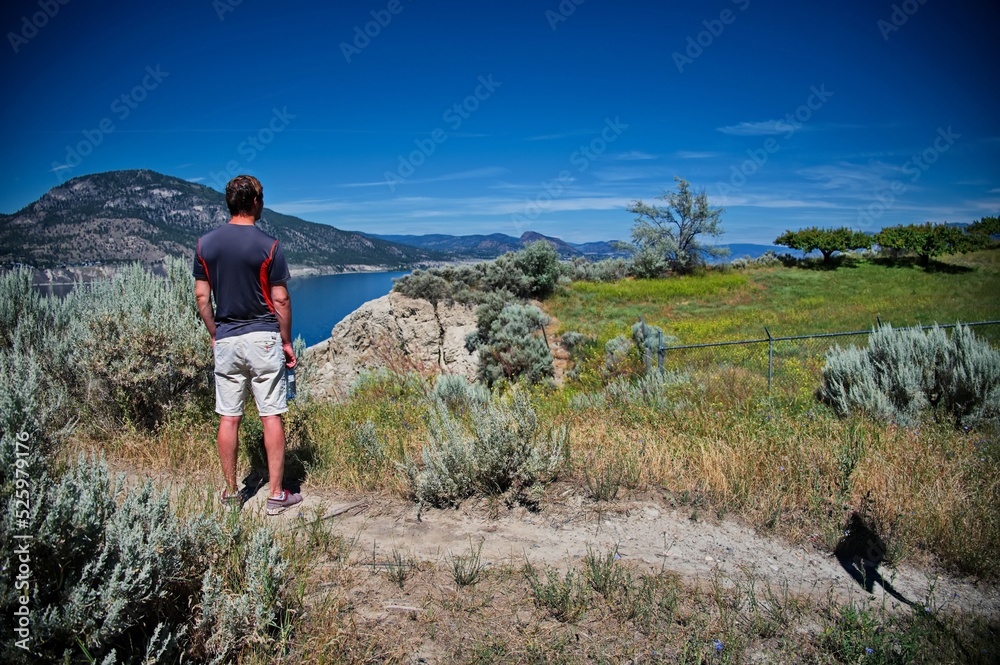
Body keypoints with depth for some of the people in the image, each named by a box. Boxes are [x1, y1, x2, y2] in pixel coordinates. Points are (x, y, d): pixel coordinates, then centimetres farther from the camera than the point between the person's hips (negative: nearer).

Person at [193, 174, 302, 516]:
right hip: (263, 338, -3)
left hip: (226, 341, 4)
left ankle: (231, 492, 21)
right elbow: (280, 299, -8)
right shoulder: (268, 246, -9)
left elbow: (202, 297, 5)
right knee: (271, 417, 3)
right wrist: (286, 341, 2)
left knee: (228, 418, 10)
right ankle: (277, 495, 8)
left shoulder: (206, 243, 3)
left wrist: (214, 334, 16)